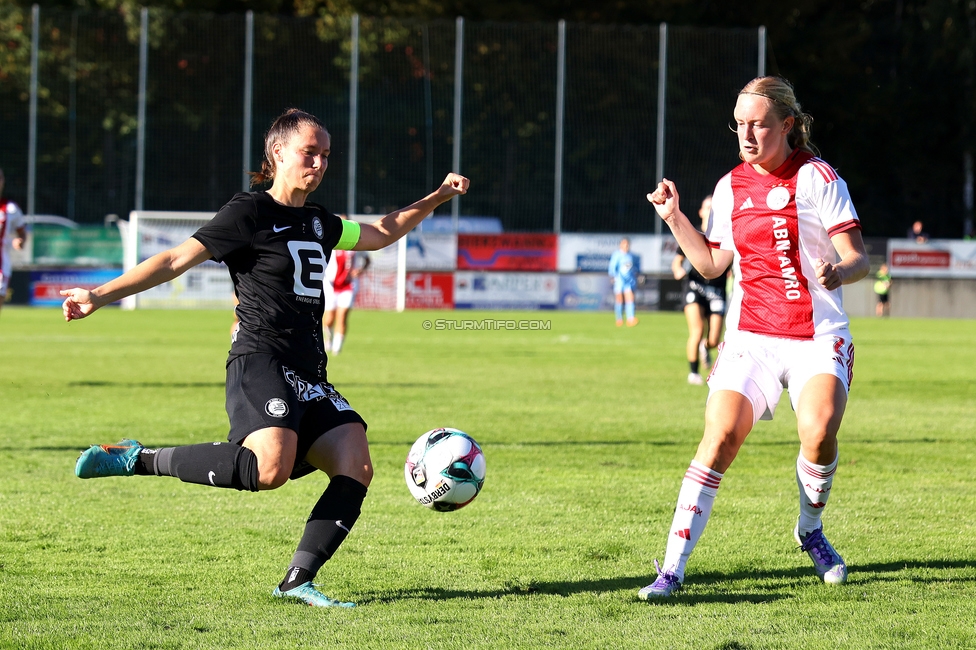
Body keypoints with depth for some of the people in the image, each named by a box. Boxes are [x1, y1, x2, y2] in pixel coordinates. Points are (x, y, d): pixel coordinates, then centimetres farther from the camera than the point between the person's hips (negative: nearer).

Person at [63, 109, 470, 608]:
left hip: (308, 377, 8)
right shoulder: (250, 213, -2)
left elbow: (382, 234, 39)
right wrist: (100, 295, -13)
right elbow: (176, 260, -6)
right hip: (259, 363, -8)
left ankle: (297, 581, -12)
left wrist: (437, 198, 35)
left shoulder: (318, 224, 21)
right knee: (270, 467, -31)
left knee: (356, 467, -12)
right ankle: (137, 460, -17)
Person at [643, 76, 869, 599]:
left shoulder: (817, 177, -4)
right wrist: (674, 218, 7)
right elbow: (712, 264, 18)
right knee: (719, 438, -15)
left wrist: (839, 272, -29)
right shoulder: (731, 187, 11)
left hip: (817, 337, -3)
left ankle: (811, 531, 5)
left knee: (818, 434, -26)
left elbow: (858, 258, -6)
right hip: (750, 335, 3)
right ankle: (672, 568, -13)